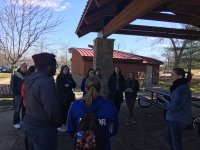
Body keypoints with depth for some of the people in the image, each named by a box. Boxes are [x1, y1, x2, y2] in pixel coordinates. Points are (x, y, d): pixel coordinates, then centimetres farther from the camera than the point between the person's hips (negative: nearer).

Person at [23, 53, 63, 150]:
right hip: (42, 128, -8)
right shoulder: (45, 81, -25)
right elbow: (52, 109, -29)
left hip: (28, 123, 9)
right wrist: (59, 123, -9)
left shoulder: (30, 78, 3)